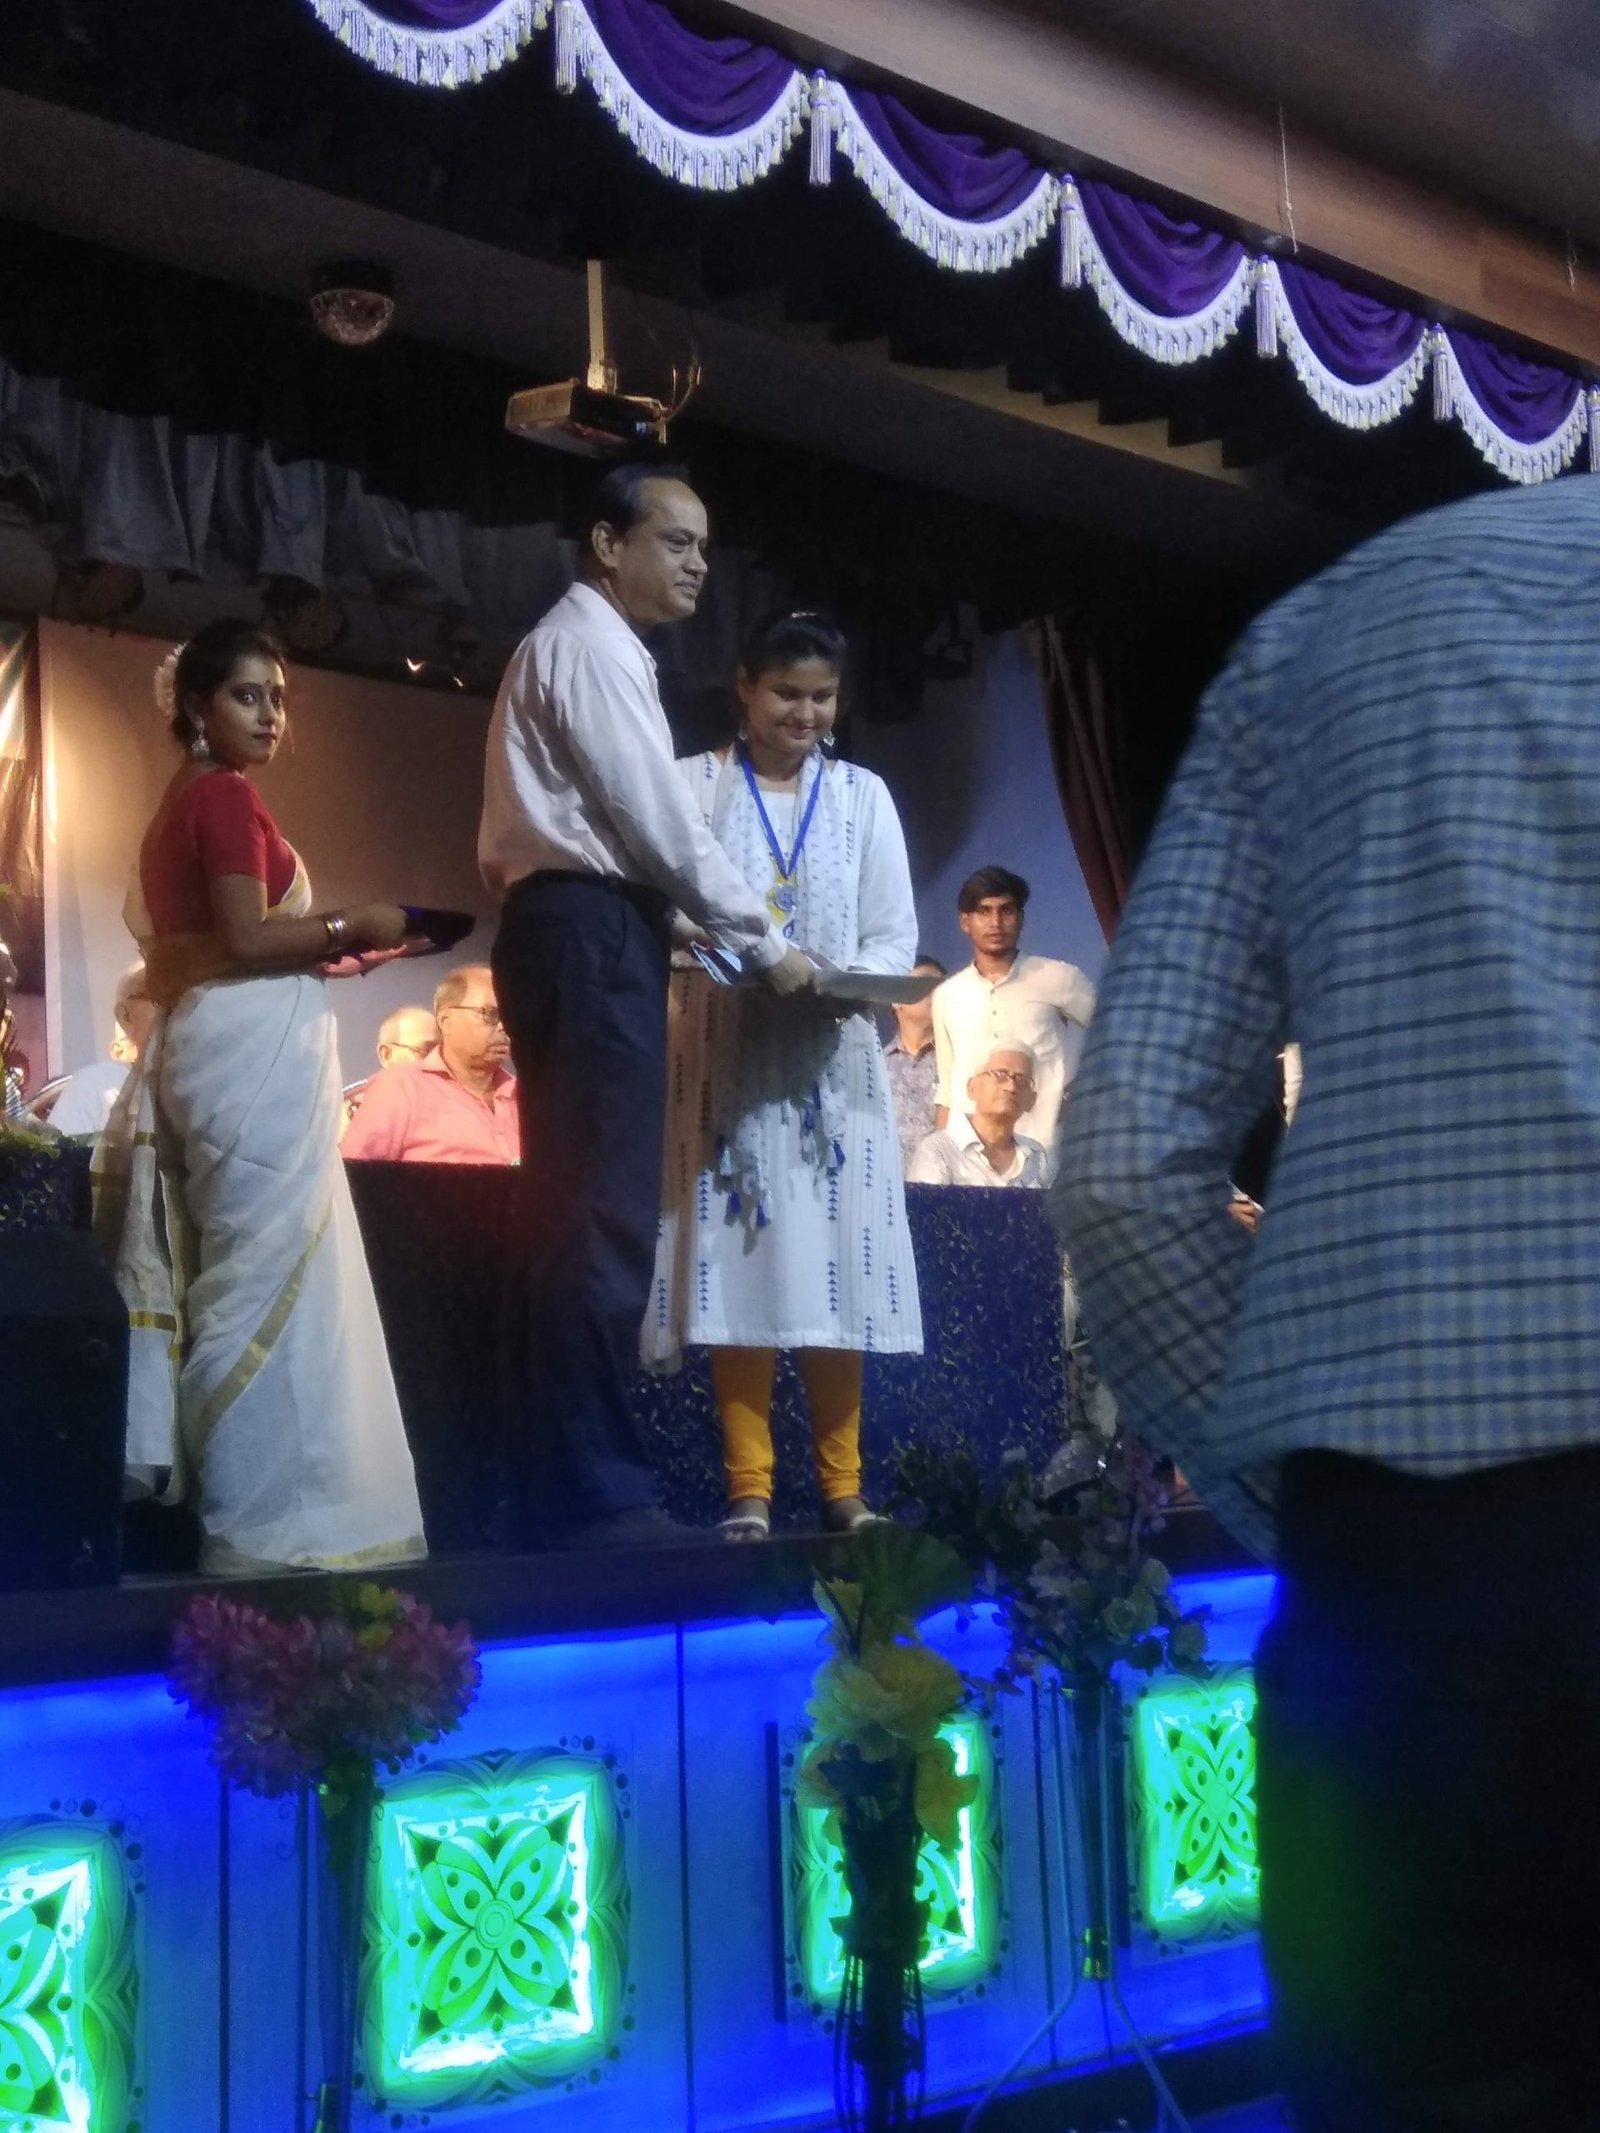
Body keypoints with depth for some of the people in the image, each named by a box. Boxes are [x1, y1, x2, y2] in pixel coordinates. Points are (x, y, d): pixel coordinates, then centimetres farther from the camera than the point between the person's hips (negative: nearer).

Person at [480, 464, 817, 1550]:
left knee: (573, 1211, 7)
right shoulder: (590, 644, -6)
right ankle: (597, 1496, -13)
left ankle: (557, 1488, 9)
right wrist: (765, 943, -5)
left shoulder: (585, 648, 26)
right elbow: (656, 817, -12)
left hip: (574, 929, 11)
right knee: (603, 1215, -13)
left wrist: (714, 930, 14)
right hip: (592, 934, -11)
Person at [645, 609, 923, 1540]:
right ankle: (750, 1488, -1)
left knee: (835, 1263, 0)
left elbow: (896, 932, 7)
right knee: (738, 1259, -6)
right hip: (731, 1055, -2)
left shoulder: (863, 794, 13)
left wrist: (850, 983, -14)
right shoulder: (692, 786, 8)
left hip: (832, 1060, 2)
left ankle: (843, 1483, 8)